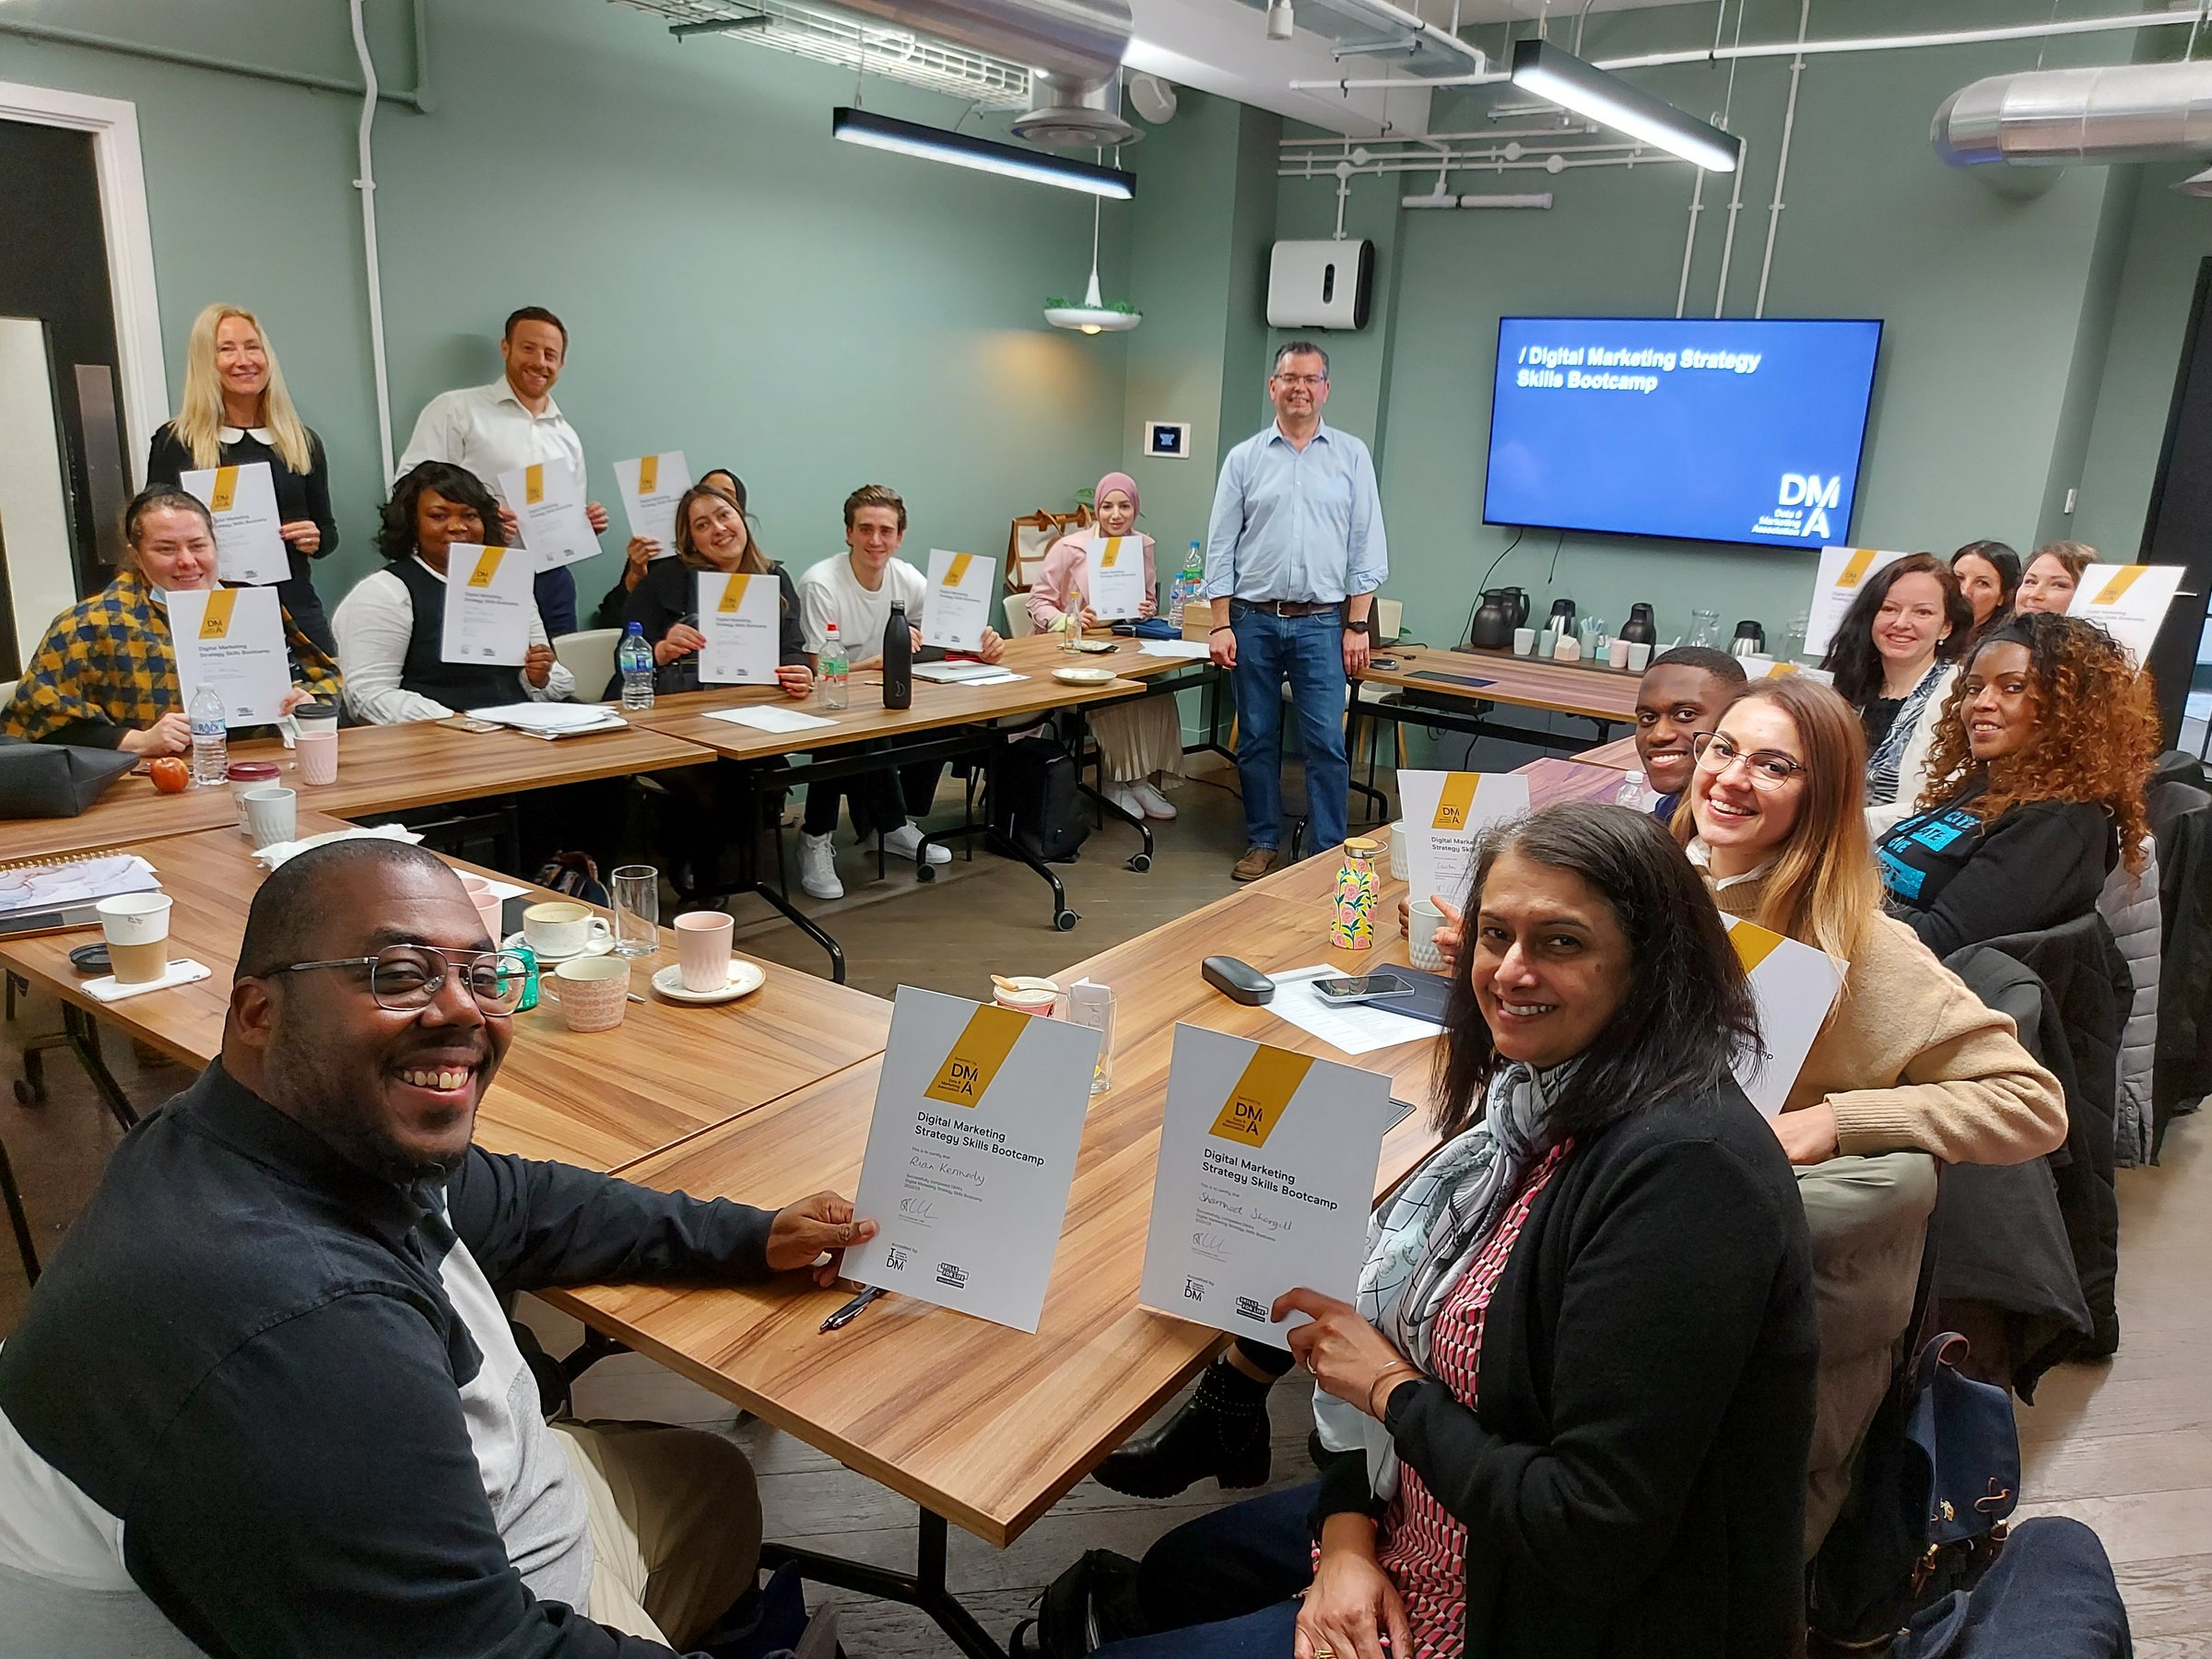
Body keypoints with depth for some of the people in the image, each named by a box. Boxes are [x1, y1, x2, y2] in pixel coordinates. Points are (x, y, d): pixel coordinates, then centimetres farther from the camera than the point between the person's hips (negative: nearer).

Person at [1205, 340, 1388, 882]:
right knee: (1256, 740, 8)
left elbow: (1367, 546, 4)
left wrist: (1357, 625, -2)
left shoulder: (1352, 456, 6)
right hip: (1254, 620, 1)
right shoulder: (1244, 458, 6)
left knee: (1326, 742, -4)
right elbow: (1221, 547, 5)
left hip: (1321, 622, -1)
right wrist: (1221, 626, -1)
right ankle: (1263, 842, 21)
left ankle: (1330, 852, 5)